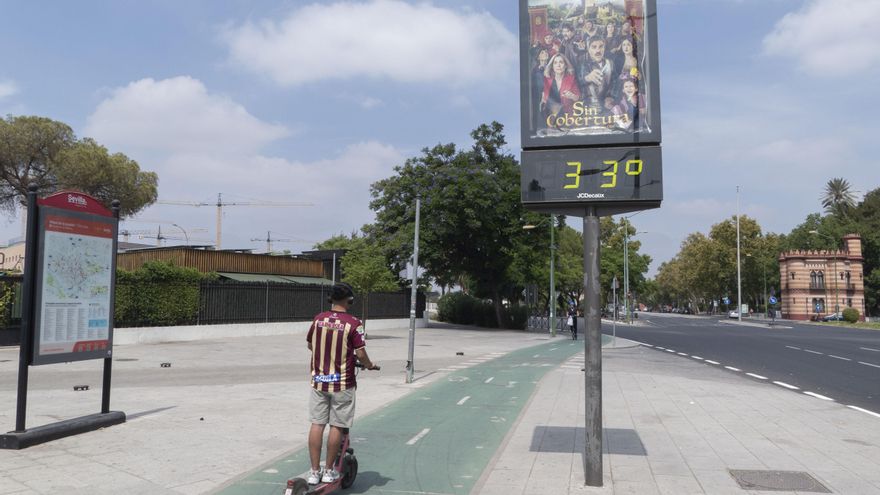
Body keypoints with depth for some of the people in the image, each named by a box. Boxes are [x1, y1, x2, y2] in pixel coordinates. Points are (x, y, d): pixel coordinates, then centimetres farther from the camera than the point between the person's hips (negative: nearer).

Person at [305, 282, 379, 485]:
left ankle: (314, 471, 12)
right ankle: (329, 471, 14)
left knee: (317, 424, 8)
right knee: (336, 426, 6)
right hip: (342, 382, -4)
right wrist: (370, 365, 8)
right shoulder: (353, 323, -12)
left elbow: (310, 345, 15)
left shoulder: (318, 319, 2)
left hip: (319, 380, 4)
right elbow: (360, 354, -12)